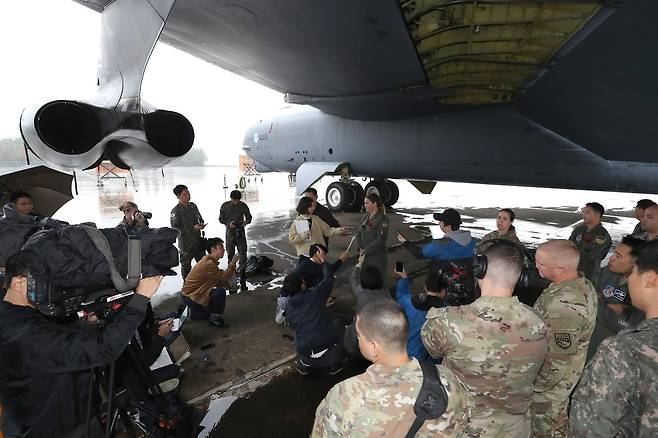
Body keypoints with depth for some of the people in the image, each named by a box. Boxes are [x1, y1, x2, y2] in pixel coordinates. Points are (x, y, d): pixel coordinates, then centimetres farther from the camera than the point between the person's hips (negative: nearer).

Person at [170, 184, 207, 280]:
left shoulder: (193, 206, 7)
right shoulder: (175, 211, -14)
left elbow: (200, 218, 21)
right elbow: (175, 228, -18)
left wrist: (201, 224, -3)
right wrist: (193, 228, -21)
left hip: (198, 240, 6)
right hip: (186, 243, -6)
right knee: (186, 265, 8)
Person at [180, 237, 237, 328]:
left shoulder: (210, 260, 8)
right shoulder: (208, 263, -25)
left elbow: (217, 281, 6)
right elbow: (223, 277, -25)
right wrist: (232, 263, -20)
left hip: (194, 293, 10)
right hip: (190, 297, -10)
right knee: (220, 292, -24)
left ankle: (194, 312, 23)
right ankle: (215, 320, -7)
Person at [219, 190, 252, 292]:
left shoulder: (243, 206, -1)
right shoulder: (225, 206, -3)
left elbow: (249, 217, 8)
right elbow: (221, 219, 2)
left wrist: (246, 222, -15)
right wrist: (228, 223, -18)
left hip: (240, 233, 0)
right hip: (230, 234, 0)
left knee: (243, 257, -2)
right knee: (231, 257, 9)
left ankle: (243, 282, 6)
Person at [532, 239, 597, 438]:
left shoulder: (564, 305, -38)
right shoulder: (583, 283, -7)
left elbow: (557, 358, -29)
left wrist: (534, 387, -16)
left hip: (552, 379, -8)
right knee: (558, 416, 30)